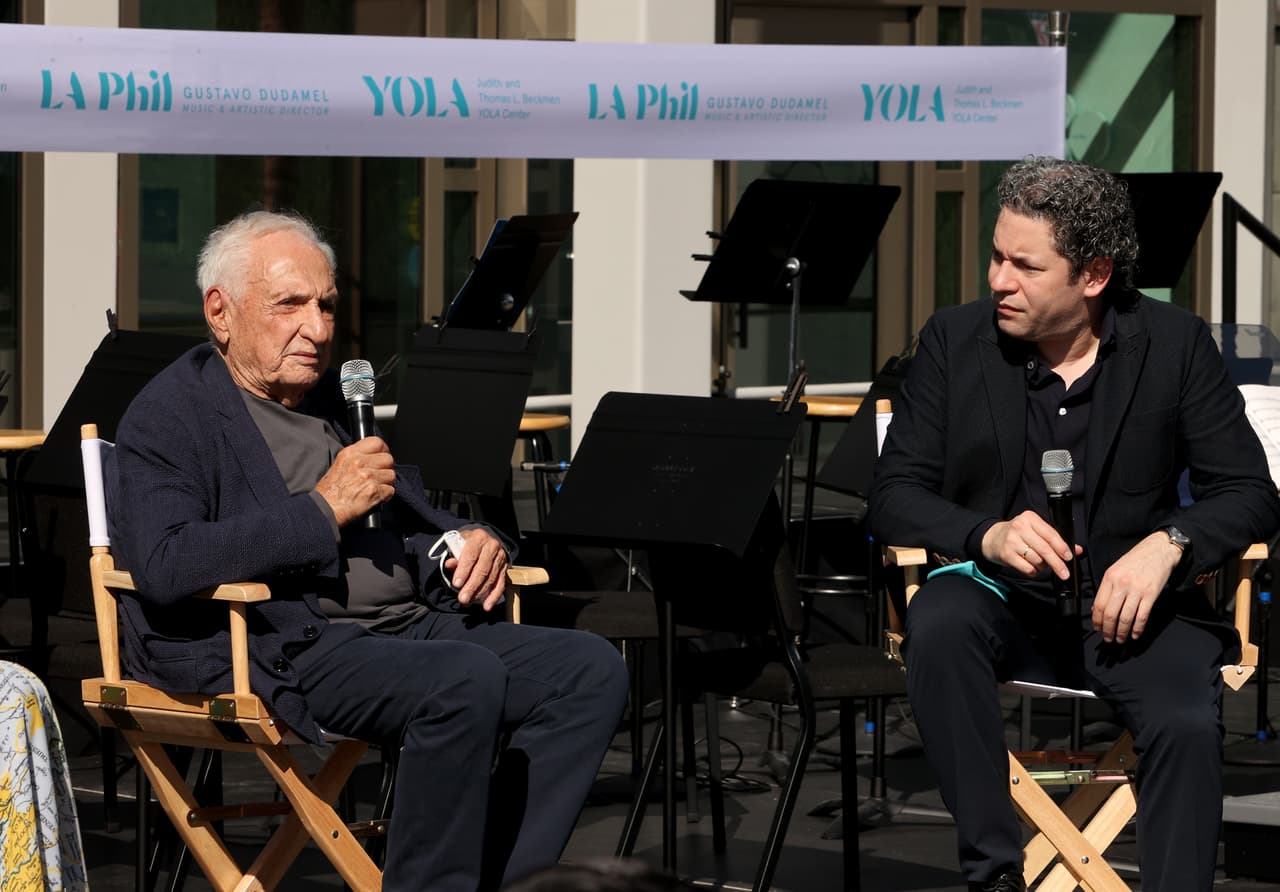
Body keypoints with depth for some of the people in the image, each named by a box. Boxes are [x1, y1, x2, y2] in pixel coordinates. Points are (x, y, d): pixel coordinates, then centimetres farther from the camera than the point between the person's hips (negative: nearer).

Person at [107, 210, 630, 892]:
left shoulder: (341, 398, 23)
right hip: (279, 651, -8)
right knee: (466, 677, -33)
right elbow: (162, 568, -19)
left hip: (408, 627, 8)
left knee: (591, 669, -11)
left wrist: (474, 546, 7)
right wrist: (323, 509, -17)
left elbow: (414, 524, 33)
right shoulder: (168, 418, -2)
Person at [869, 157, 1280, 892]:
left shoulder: (1174, 343, -1)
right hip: (1005, 600, 1)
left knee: (1188, 725, -31)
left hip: (1128, 605, -1)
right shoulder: (955, 340, 1)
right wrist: (988, 535, -23)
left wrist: (1167, 545, -23)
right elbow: (894, 495, -3)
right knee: (939, 621, -33)